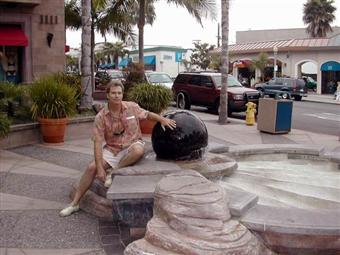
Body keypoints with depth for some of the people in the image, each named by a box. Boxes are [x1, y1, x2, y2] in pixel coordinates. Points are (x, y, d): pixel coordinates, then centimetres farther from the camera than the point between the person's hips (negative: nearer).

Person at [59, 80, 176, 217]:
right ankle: (75, 203, -3)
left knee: (138, 150, -36)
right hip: (112, 149, 1)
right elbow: (98, 143, -15)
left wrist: (162, 119, -5)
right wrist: (100, 168, -22)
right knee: (92, 167, -16)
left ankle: (114, 172, -17)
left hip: (131, 145, 0)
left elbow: (147, 114, 14)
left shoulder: (132, 107, -6)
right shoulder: (101, 117, -10)